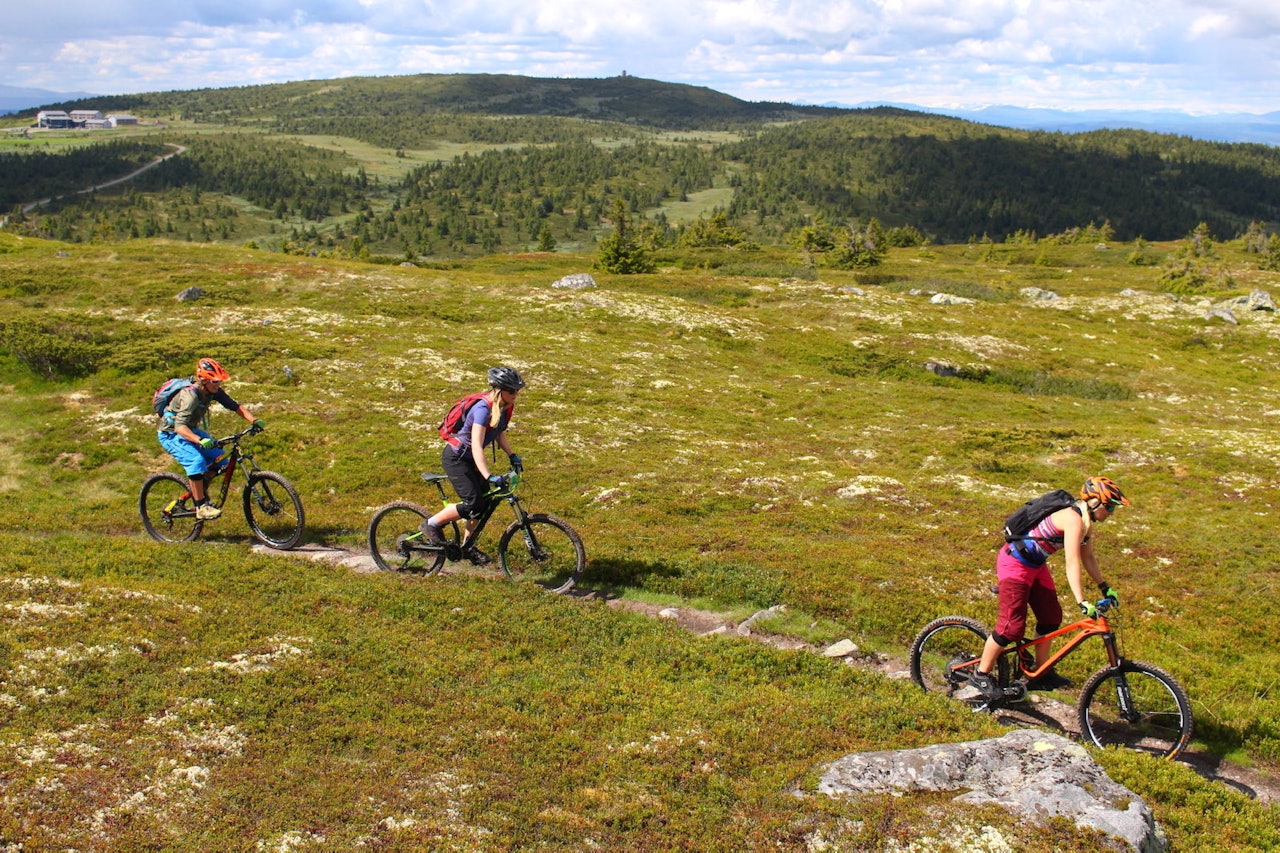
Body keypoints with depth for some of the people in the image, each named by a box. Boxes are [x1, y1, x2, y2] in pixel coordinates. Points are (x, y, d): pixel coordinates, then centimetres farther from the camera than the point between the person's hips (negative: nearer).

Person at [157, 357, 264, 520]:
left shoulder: (214, 391, -10)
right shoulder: (190, 395, -32)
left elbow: (235, 406, -7)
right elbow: (180, 426, -41)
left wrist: (254, 420, -24)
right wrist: (200, 440, -57)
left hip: (191, 430, 8)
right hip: (171, 434, -8)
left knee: (219, 457, -6)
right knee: (196, 460, -31)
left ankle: (201, 494, 15)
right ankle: (201, 507, -25)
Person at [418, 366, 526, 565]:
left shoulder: (503, 407, -3)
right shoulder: (483, 409, -29)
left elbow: (500, 434, 13)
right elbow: (476, 446, -35)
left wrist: (512, 456, -1)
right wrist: (489, 476, -43)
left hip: (469, 458, 9)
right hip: (456, 457, -9)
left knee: (485, 500, 6)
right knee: (473, 504, -16)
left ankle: (468, 547, 22)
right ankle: (431, 524, 5)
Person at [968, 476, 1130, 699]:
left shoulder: (1086, 520, 4)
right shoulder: (1074, 519, -26)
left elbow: (1088, 558, 15)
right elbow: (1072, 564, -30)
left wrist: (1105, 587, 11)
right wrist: (1083, 603, -33)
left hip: (1036, 566, 10)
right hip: (1015, 563, -10)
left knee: (1051, 618, 12)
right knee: (1012, 626, -7)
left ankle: (1041, 674, 26)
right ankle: (981, 674, 8)